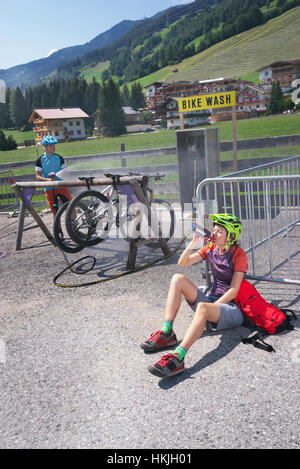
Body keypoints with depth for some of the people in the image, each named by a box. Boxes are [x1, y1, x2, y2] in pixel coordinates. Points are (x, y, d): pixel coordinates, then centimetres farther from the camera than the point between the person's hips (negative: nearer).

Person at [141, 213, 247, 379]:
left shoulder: (238, 254, -9)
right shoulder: (211, 248, 9)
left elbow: (233, 291, -14)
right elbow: (182, 263, 5)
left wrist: (209, 307, -18)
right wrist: (192, 245, -10)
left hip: (232, 308, -7)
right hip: (211, 299, 7)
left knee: (202, 307, -39)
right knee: (178, 278, -10)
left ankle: (177, 358, -52)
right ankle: (167, 334, -20)